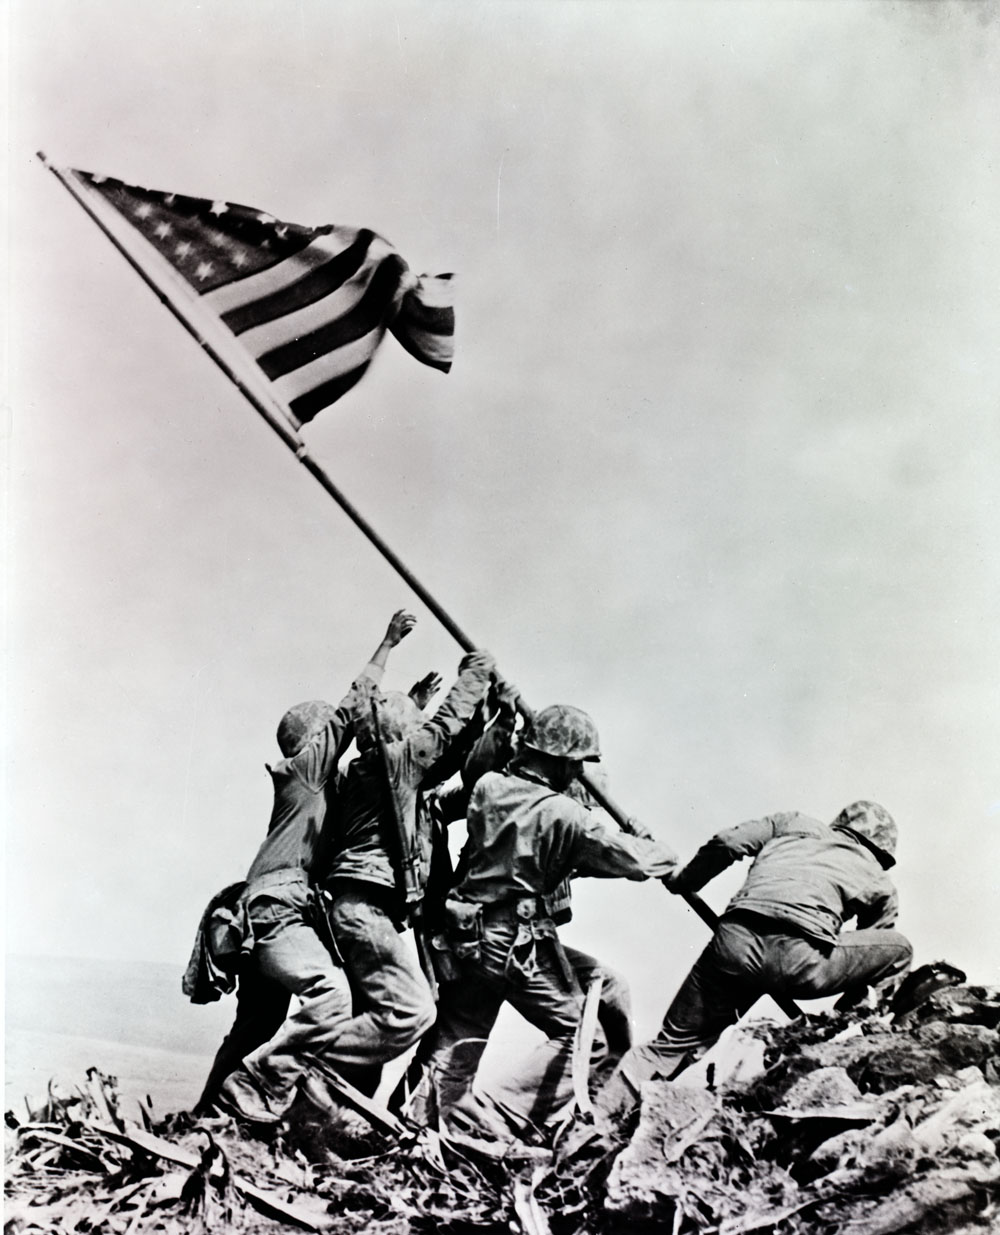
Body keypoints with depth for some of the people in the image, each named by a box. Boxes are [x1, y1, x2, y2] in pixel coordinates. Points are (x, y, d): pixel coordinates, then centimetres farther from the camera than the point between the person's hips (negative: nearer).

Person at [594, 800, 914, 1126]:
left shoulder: (795, 823, 30)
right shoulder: (881, 885, 28)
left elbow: (726, 842, 17)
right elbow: (865, 963, 30)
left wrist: (682, 882, 32)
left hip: (735, 941, 3)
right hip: (800, 958, -3)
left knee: (673, 1043, 19)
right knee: (899, 951, 23)